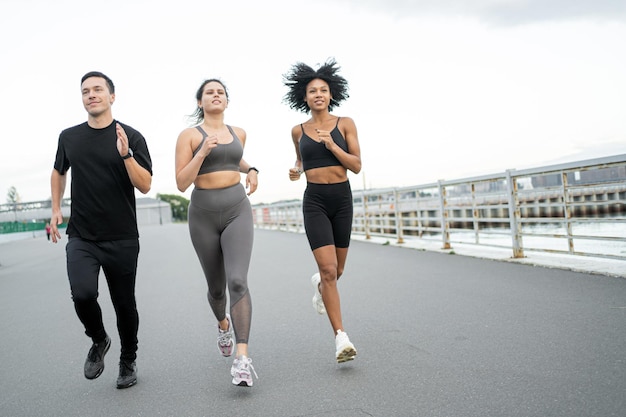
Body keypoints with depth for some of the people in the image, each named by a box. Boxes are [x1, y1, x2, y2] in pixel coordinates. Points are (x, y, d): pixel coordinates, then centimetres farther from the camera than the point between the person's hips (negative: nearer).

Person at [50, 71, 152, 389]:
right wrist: (55, 209, 16)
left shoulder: (131, 137, -3)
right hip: (81, 237, 2)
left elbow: (145, 186, -9)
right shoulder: (69, 137, 7)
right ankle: (98, 341, 11)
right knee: (83, 293, -21)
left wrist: (125, 154, -23)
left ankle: (128, 361, 32)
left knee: (124, 305, 6)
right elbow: (58, 172, 25)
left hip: (122, 239, -1)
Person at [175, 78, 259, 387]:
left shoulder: (238, 133, 11)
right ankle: (223, 323, 47)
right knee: (216, 287, 12)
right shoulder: (188, 135, -2)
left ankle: (242, 359, -22)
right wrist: (202, 152, -20)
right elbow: (181, 184, -8)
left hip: (237, 211, 1)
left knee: (237, 281, -20)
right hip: (203, 215, -1)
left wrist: (251, 171, 14)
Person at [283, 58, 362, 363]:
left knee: (337, 270, 14)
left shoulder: (345, 124, 1)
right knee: (328, 269, -15)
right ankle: (341, 337, -9)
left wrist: (332, 145, -16)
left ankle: (318, 283, 51)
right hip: (314, 201, -1)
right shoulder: (298, 130, 5)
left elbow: (357, 166, -4)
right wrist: (295, 171, 1)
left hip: (342, 199, 1)